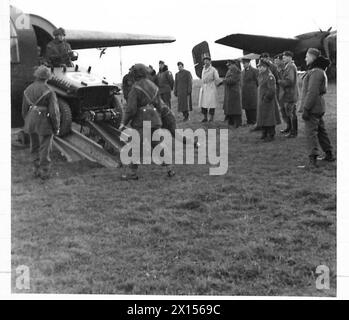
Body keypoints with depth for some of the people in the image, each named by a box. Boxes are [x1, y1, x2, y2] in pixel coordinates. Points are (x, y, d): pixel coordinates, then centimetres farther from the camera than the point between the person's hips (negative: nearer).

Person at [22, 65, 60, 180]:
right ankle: (44, 172, 12)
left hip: (31, 122, 5)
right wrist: (56, 128, -5)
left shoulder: (27, 90, 0)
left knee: (35, 148, 17)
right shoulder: (49, 92, -17)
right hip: (45, 124, -5)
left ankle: (37, 170, 24)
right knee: (45, 149, 6)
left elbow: (24, 109, 7)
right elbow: (54, 112, -16)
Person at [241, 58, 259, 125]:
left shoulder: (254, 71, -9)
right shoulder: (243, 71, 14)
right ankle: (249, 121, 19)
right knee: (246, 107, 10)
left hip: (252, 92, -7)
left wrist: (255, 88, 1)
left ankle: (253, 122, 3)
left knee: (252, 108, -3)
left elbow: (258, 82, -6)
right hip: (244, 93, 7)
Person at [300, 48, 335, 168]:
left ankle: (313, 159, -13)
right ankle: (329, 154, 26)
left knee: (311, 132, -10)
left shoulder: (316, 72, -18)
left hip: (313, 108, -10)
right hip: (318, 107, 10)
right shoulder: (319, 71, 16)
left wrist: (306, 109, -24)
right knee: (321, 130, 17)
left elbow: (312, 92, -24)